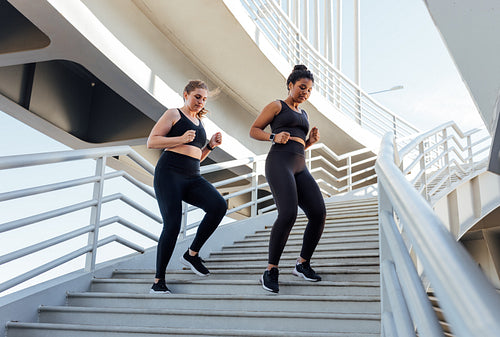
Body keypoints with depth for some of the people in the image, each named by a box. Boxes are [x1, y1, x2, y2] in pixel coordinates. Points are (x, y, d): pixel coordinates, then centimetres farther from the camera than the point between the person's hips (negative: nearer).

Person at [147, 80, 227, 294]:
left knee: (219, 205, -20)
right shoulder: (174, 114, 6)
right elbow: (151, 142, -4)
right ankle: (158, 281, -4)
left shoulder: (199, 123, 25)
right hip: (169, 174, -6)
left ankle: (192, 254, -5)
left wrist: (211, 145, 10)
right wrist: (181, 139, -12)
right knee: (172, 225, -17)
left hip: (192, 178, 6)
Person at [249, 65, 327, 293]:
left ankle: (302, 265, 6)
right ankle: (271, 271, -14)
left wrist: (311, 140, 11)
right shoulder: (276, 106, 10)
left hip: (300, 169, 7)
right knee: (288, 214, -25)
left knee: (319, 213, -10)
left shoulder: (303, 114, 29)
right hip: (278, 163, -7)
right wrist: (274, 137, -10)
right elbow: (254, 131, 8)